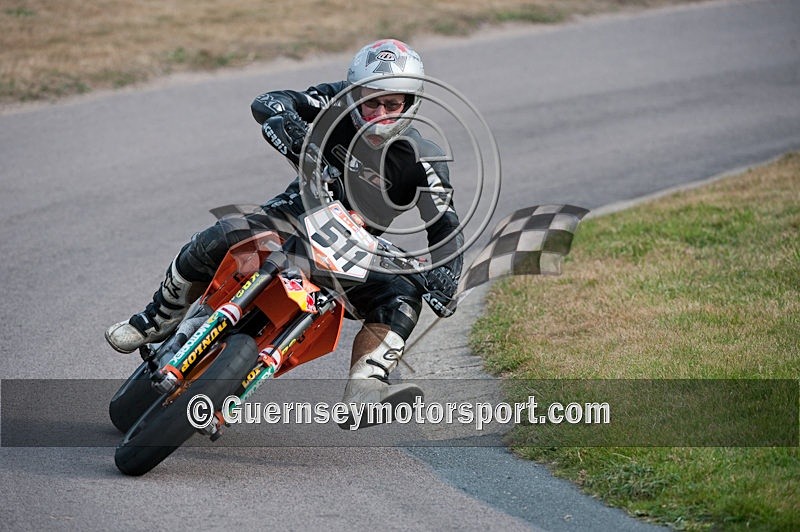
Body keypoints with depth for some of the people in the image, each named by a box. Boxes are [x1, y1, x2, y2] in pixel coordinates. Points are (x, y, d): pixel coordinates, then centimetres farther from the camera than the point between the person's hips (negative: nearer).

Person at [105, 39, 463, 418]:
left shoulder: (421, 162, -15)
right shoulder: (340, 104, -14)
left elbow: (445, 227, -16)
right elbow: (267, 103, -23)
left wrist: (445, 275, -37)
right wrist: (285, 122, -48)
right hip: (301, 212, 0)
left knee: (403, 300, -26)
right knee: (221, 238, -27)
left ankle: (364, 391, -43)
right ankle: (158, 319, -4)